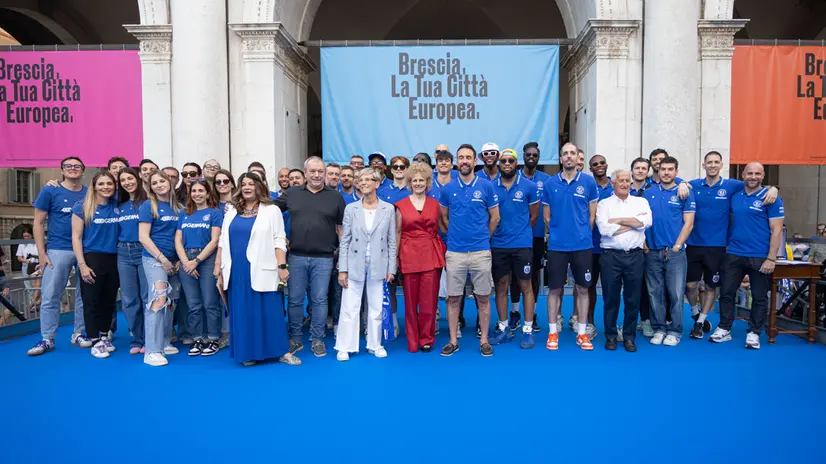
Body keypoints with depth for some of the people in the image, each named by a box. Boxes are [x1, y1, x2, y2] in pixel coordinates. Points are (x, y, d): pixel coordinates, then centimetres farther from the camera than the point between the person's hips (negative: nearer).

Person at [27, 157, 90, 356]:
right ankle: (47, 339, 8)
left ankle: (79, 334, 18)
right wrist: (41, 253, -6)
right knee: (50, 296, -1)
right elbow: (38, 223, 1)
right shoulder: (50, 191, 2)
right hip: (58, 250, -2)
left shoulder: (89, 193, 8)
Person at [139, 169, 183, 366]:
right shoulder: (148, 206, -5)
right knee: (158, 300, -16)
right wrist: (162, 259, -14)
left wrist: (180, 259, 4)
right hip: (154, 258, -6)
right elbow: (143, 237, -10)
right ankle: (152, 351, -15)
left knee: (170, 302, 11)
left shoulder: (177, 207, 11)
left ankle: (165, 342, 24)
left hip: (174, 261, 6)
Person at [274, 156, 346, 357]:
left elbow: (341, 227, 5)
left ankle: (317, 340, 18)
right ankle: (295, 339, 21)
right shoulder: (291, 194, 5)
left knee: (319, 300, 6)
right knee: (295, 300, 8)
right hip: (296, 257, 1)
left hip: (323, 258, -1)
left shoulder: (335, 197, 3)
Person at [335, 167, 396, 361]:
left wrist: (391, 268, -1)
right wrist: (342, 269, -4)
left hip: (378, 266, 1)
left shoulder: (388, 209, 2)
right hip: (355, 265, 0)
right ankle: (344, 347, 12)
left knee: (376, 308, 10)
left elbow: (392, 241, 3)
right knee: (349, 308, 2)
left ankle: (375, 344, 24)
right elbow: (345, 241, 0)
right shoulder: (350, 209, 2)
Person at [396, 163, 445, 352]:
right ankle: (412, 341, 15)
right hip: (409, 255, 0)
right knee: (410, 300, 4)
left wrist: (442, 253, 5)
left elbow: (440, 229, 13)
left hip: (431, 255, 1)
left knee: (429, 300, 0)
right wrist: (395, 256, 1)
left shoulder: (435, 204, 9)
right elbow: (397, 232, 7)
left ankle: (427, 339, 14)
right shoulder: (401, 205, 6)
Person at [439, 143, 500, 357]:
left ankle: (484, 340, 17)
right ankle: (453, 341, 17)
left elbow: (495, 217, 7)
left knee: (483, 297, 6)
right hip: (454, 251, 1)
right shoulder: (448, 188, 3)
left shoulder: (486, 186, -1)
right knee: (453, 298, 6)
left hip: (481, 251, -1)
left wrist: (482, 237, 11)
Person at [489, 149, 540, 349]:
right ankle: (503, 328, 21)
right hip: (498, 245, 2)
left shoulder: (529, 186, -1)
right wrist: (497, 234, 4)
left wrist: (520, 234, 8)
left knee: (525, 286, 3)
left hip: (522, 245, -2)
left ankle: (528, 330, 11)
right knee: (501, 286, 9)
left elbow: (534, 215, 5)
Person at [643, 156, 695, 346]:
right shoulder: (649, 193, 8)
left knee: (676, 293, 0)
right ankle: (659, 329, 17)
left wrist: (676, 247, -8)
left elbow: (688, 223, -2)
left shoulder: (685, 193, 1)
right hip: (652, 252, 3)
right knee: (655, 293, 7)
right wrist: (644, 243, 1)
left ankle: (675, 331, 12)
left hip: (675, 252, -2)